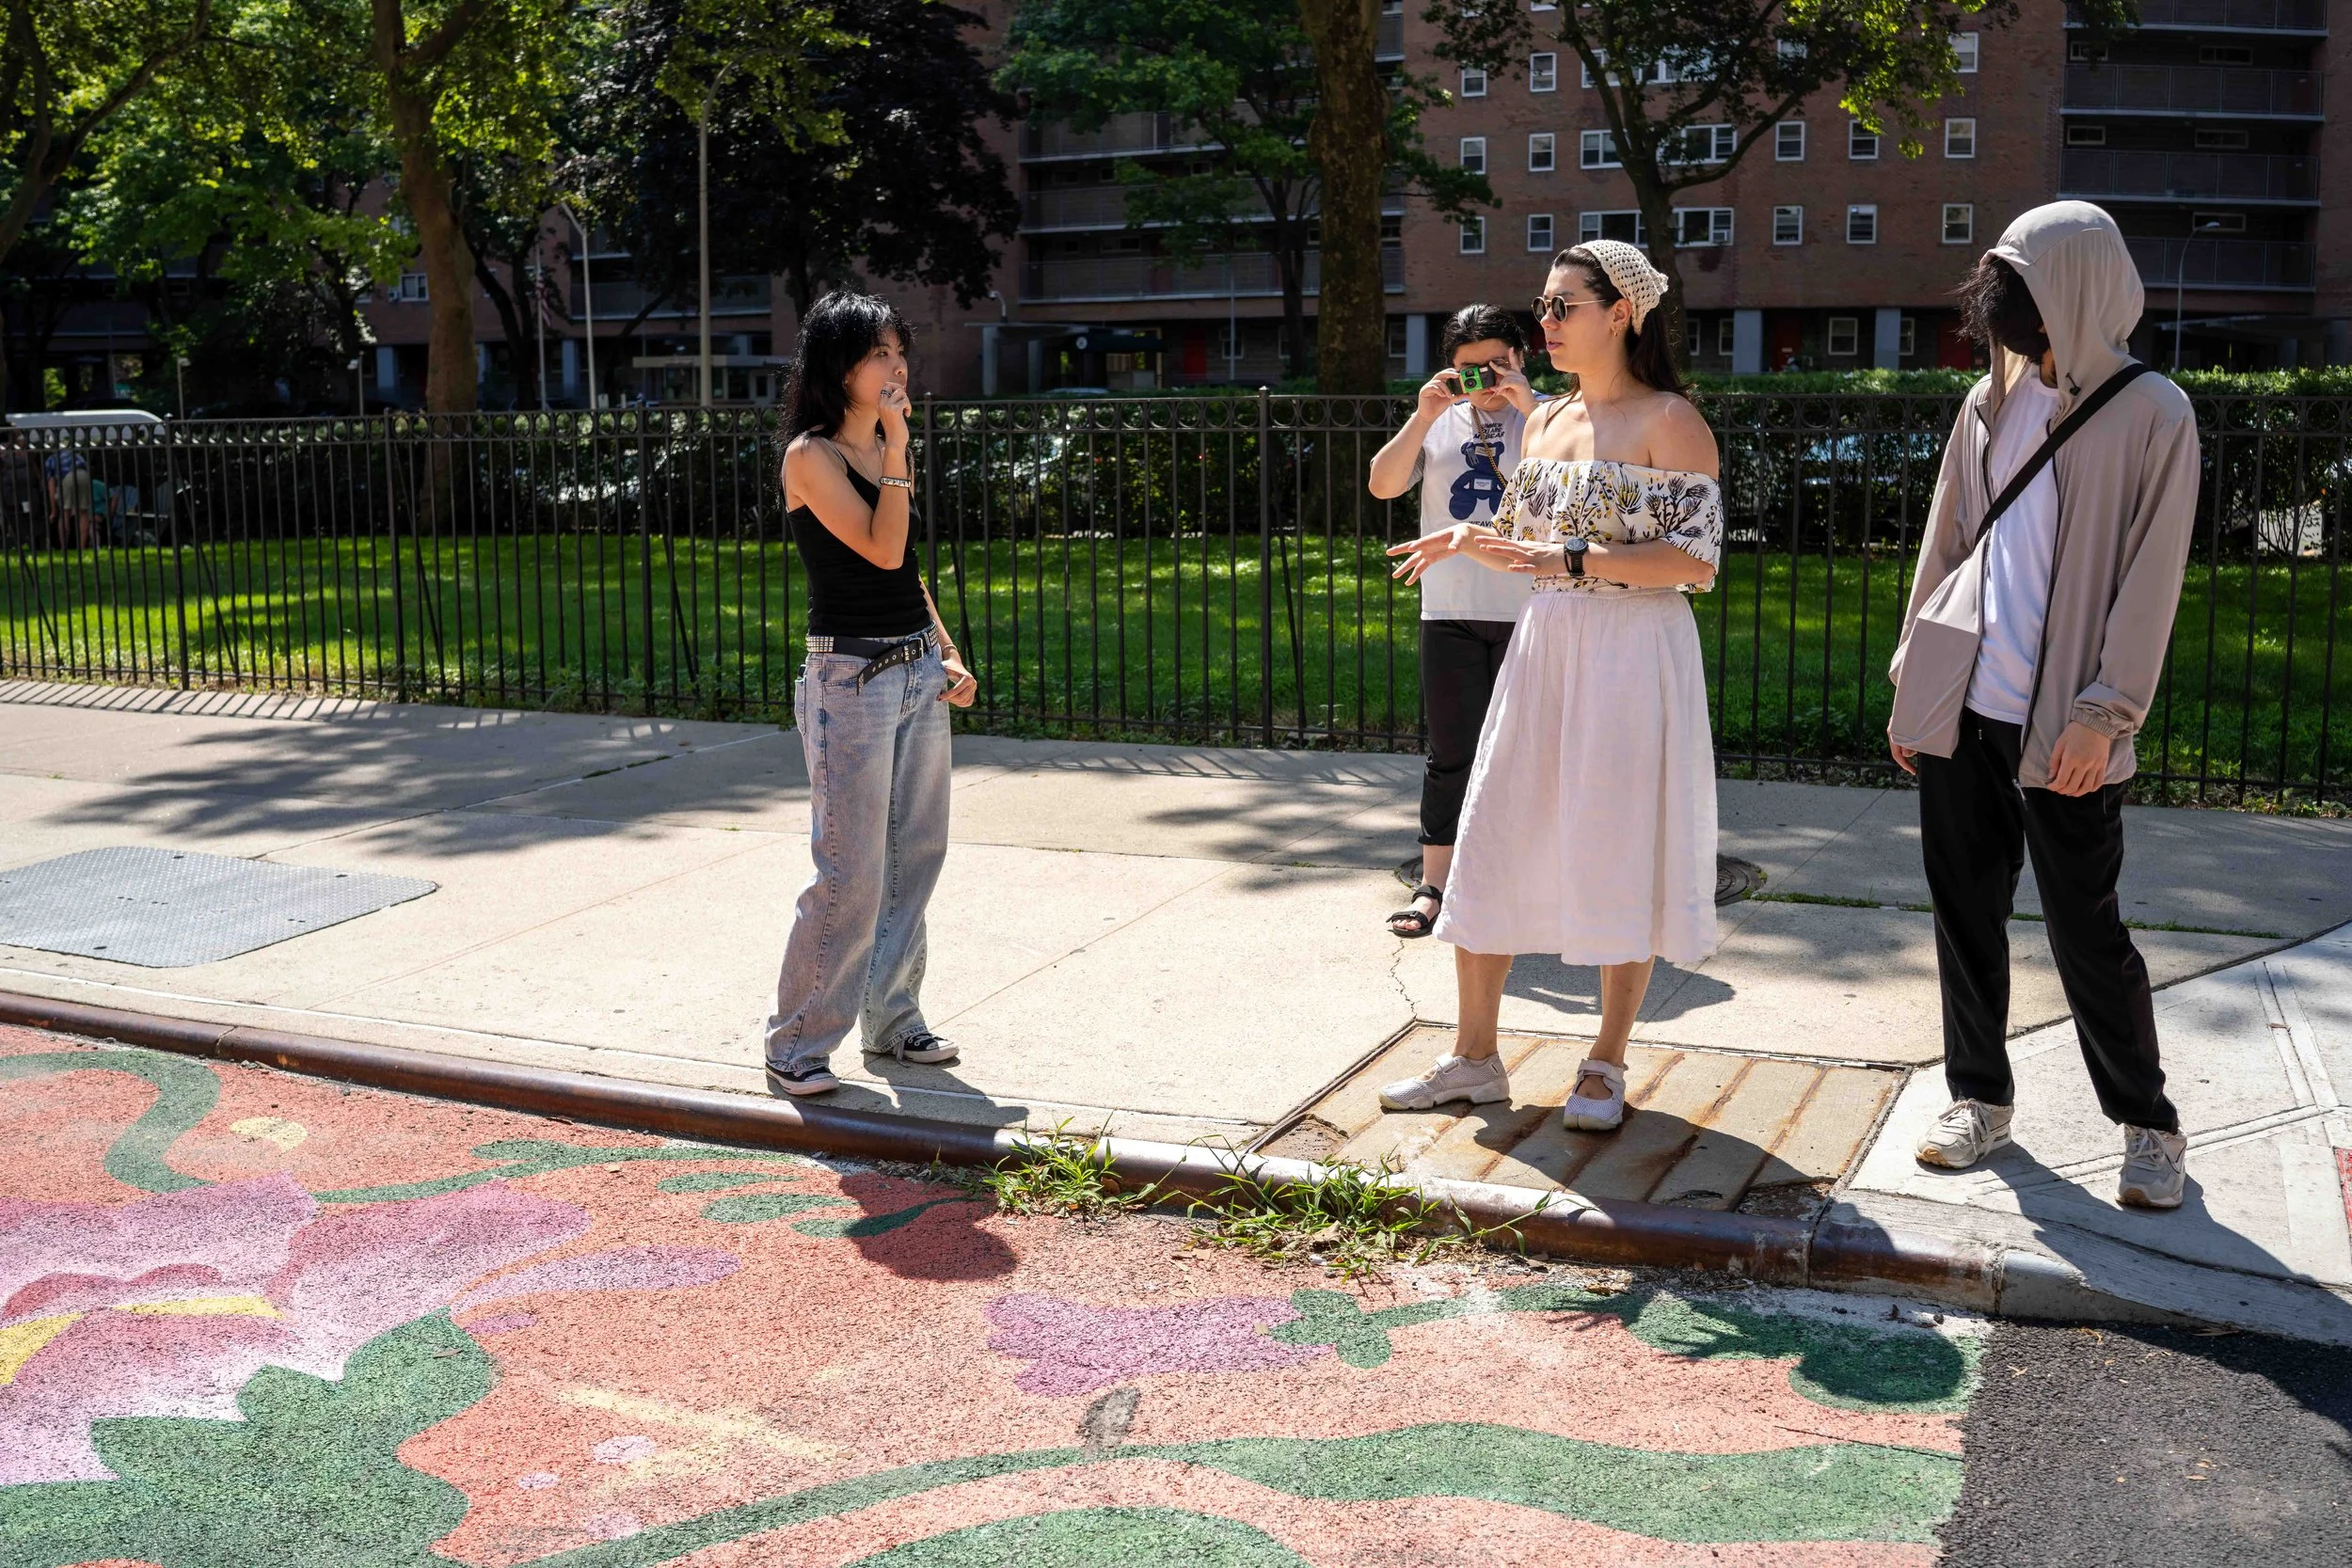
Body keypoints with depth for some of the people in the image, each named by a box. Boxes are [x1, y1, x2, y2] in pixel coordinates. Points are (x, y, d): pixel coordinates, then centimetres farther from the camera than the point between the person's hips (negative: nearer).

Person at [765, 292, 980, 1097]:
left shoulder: (883, 449, 13)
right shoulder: (810, 456, -10)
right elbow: (882, 549, -20)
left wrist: (948, 654, 10)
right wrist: (897, 446, -15)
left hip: (919, 670, 8)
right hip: (853, 676, -8)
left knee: (915, 856, 12)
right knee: (851, 873, -6)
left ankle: (893, 1019, 25)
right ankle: (796, 1044, 6)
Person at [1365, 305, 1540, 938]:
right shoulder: (1438, 421, 10)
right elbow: (1383, 485, -1)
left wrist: (1526, 409, -17)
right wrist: (1423, 416, -10)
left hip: (1529, 613, -2)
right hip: (1451, 611, 2)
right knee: (1451, 755, 5)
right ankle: (1433, 885, 10)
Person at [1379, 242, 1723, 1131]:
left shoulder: (1670, 421, -7)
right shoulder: (1546, 421, 14)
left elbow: (1697, 560, -13)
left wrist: (1574, 560, -20)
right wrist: (1475, 541, 0)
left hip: (1633, 657, -7)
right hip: (1544, 648, 7)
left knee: (1619, 853, 0)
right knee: (1492, 842, 5)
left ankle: (1606, 1066, 16)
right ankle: (1473, 1058, 17)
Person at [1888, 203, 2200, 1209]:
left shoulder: (2152, 415, -4)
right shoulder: (1993, 401, 10)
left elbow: (2150, 578, -8)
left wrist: (2105, 713, -14)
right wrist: (1911, 678, 12)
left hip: (2062, 727, -5)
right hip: (1960, 707, 5)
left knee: (2084, 928, 1)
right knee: (1964, 908, 10)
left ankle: (2149, 1124, 18)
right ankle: (1981, 1097, 25)